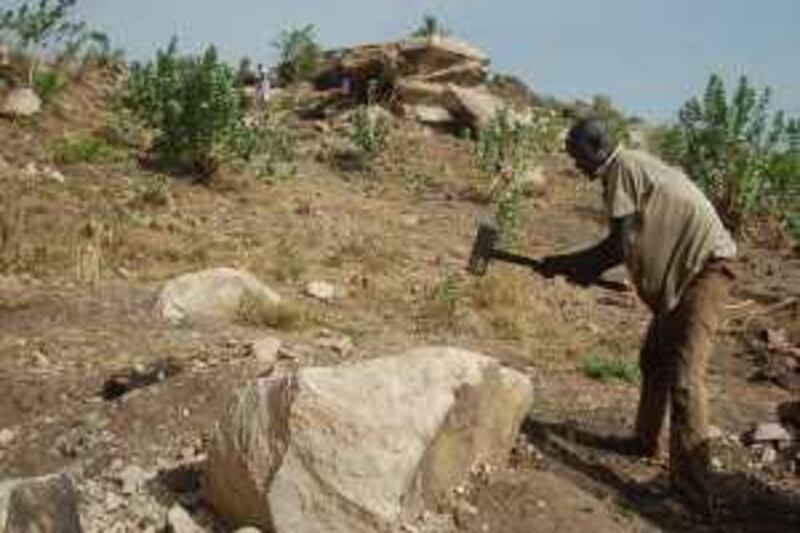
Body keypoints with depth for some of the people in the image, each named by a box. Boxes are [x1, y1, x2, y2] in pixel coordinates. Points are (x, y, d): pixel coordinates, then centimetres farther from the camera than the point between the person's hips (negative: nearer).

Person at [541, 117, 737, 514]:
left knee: (684, 375, -17)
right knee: (654, 358, 20)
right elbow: (635, 240, 18)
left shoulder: (622, 167, -14)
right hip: (685, 267, 11)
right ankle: (646, 440, 37)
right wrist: (587, 270, 14)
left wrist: (566, 264, -4)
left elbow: (619, 244, -16)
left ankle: (692, 488, -17)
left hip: (706, 265, -11)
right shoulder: (633, 167, 15)